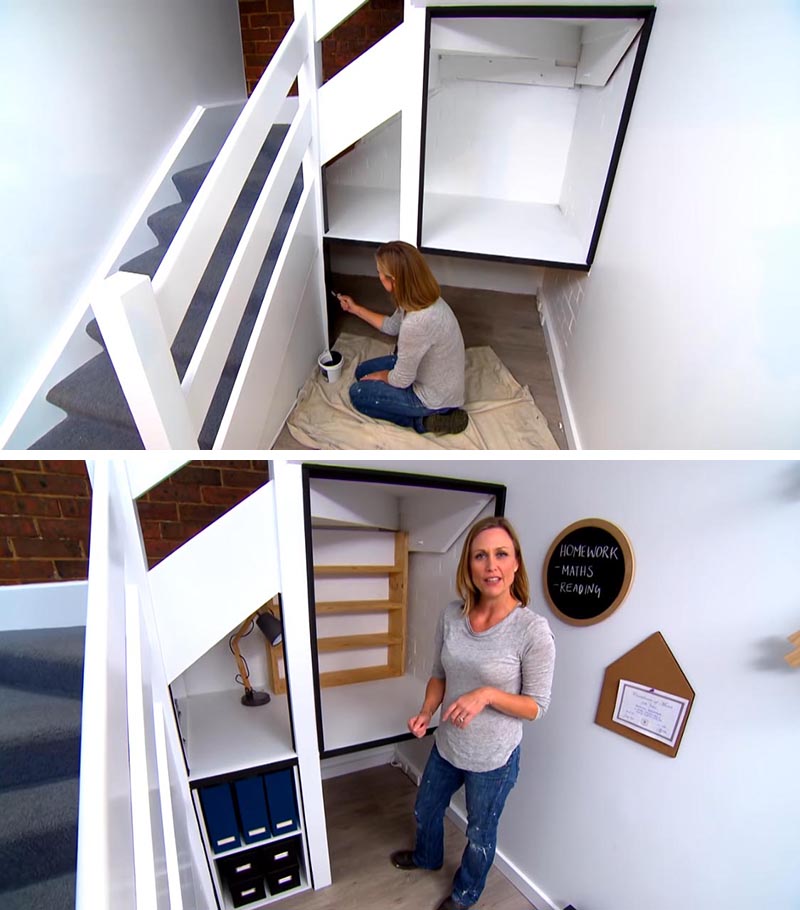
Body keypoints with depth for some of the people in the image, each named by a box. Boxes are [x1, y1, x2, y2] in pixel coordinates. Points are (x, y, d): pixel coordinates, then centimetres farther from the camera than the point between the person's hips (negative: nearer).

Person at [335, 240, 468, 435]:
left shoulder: (416, 324, -38)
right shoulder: (424, 298, -9)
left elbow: (401, 380, -24)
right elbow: (392, 326, 12)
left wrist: (379, 376, -2)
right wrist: (355, 308, 18)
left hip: (435, 397, -8)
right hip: (429, 374, 8)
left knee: (358, 393, 3)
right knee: (363, 371, 18)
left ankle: (422, 420, 3)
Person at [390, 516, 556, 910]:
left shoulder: (533, 629, -27)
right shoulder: (452, 615, -14)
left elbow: (537, 706, -17)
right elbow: (439, 675, 1)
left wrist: (487, 694, -32)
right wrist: (426, 712, -15)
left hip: (493, 759, -4)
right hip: (446, 746, 5)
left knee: (480, 833, 24)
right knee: (425, 810, 31)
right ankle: (427, 856, 65)